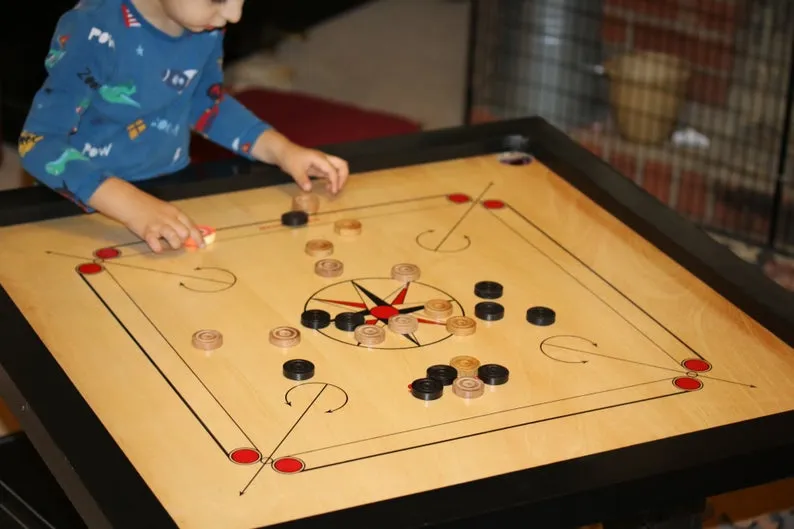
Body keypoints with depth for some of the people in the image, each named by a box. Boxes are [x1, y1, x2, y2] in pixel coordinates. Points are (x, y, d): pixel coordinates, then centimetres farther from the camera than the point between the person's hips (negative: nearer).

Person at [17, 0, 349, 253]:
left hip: (175, 192, 5)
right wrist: (132, 206, -37)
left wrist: (281, 150, -3)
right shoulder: (97, 33, -24)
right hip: (87, 208, -5)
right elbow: (39, 142, -25)